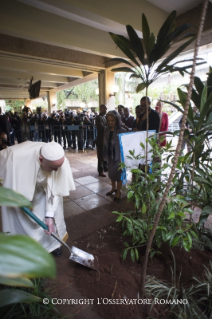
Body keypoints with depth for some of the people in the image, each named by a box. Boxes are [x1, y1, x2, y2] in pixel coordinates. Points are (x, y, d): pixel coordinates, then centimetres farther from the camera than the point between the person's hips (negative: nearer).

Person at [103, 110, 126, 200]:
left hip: (118, 156, -5)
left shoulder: (122, 131, -16)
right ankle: (113, 188, 40)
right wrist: (105, 154, 6)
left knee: (118, 173, 8)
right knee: (111, 172, 19)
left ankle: (118, 191, 27)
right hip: (110, 155, 6)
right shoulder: (107, 130, 1)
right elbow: (105, 143, 6)